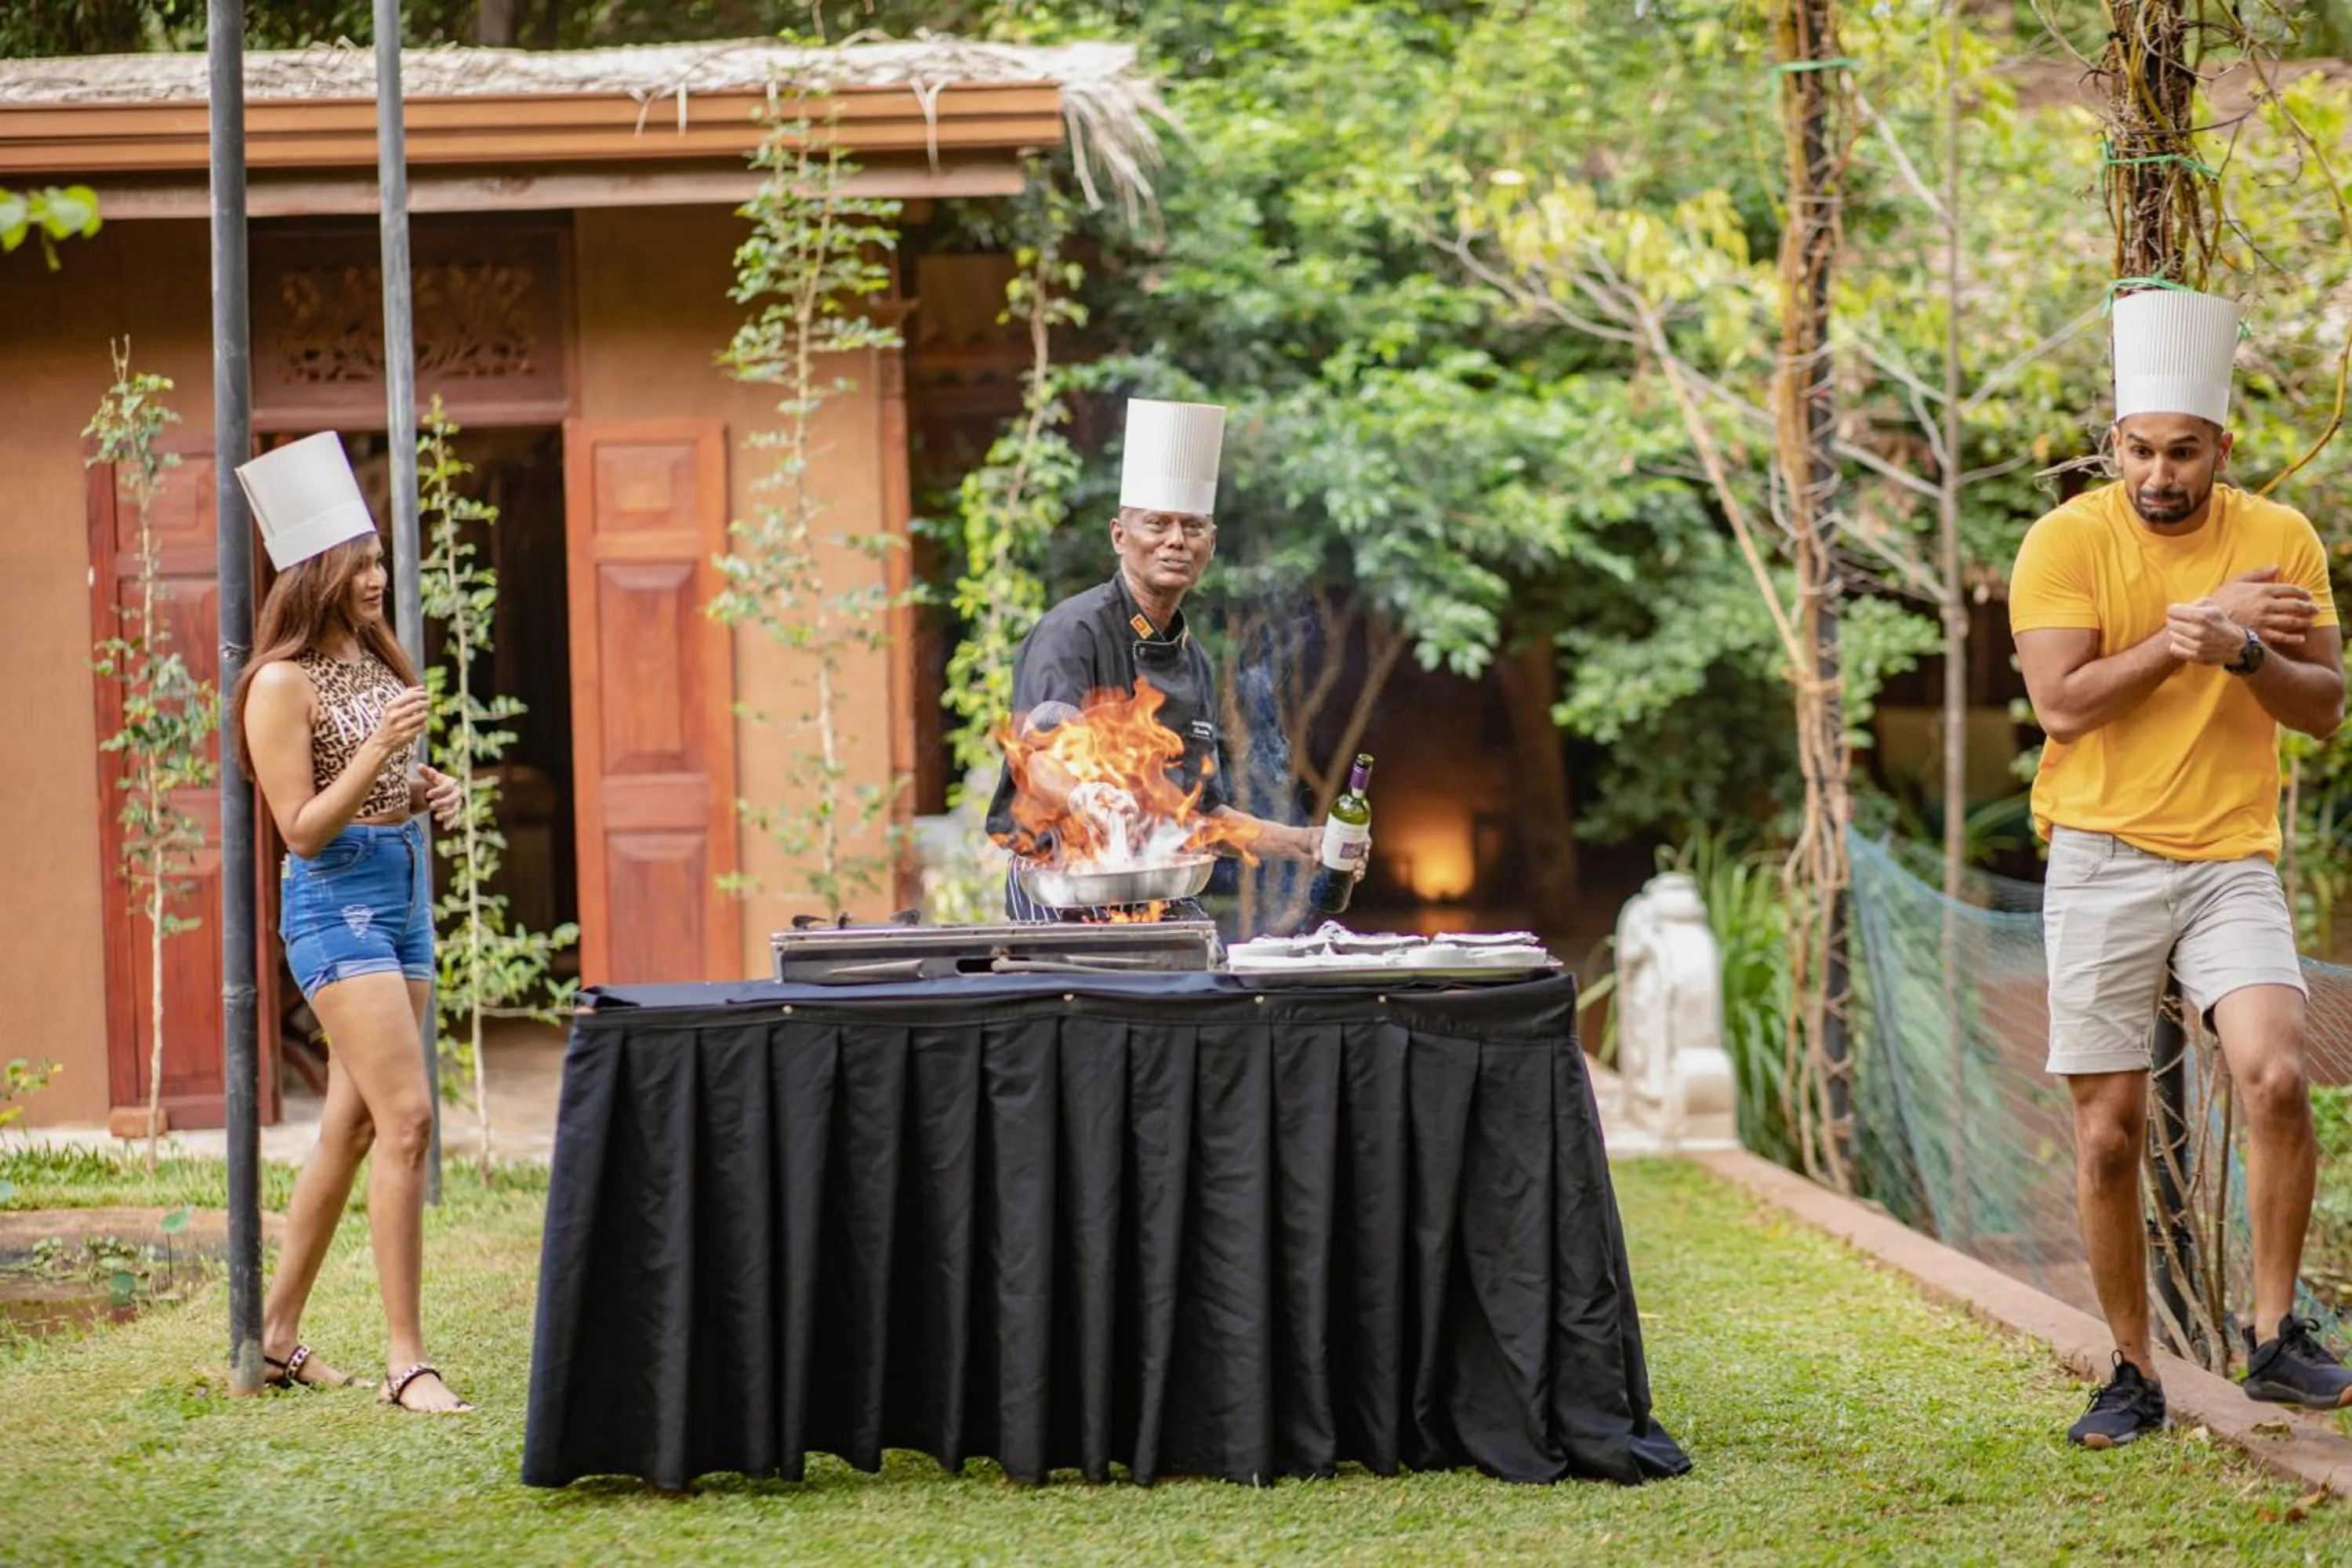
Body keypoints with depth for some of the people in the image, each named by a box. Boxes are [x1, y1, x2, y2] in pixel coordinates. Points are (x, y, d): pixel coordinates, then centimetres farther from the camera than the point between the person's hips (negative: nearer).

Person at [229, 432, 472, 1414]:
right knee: (407, 1118, -15)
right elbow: (302, 827, -15)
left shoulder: (375, 662, 13)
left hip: (401, 891, 9)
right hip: (336, 902, -9)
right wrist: (379, 749, -24)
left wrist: (428, 791, 5)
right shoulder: (283, 684, -12)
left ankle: (278, 1333, 20)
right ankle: (406, 1360, -13)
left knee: (353, 1125, 11)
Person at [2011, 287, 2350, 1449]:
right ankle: (2133, 1376, 14)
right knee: (2108, 1135, 0)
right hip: (2102, 863, -1)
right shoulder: (2067, 541, -5)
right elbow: (2062, 704, -14)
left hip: (2233, 862, 1)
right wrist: (2187, 631, -16)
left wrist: (2242, 652, -18)